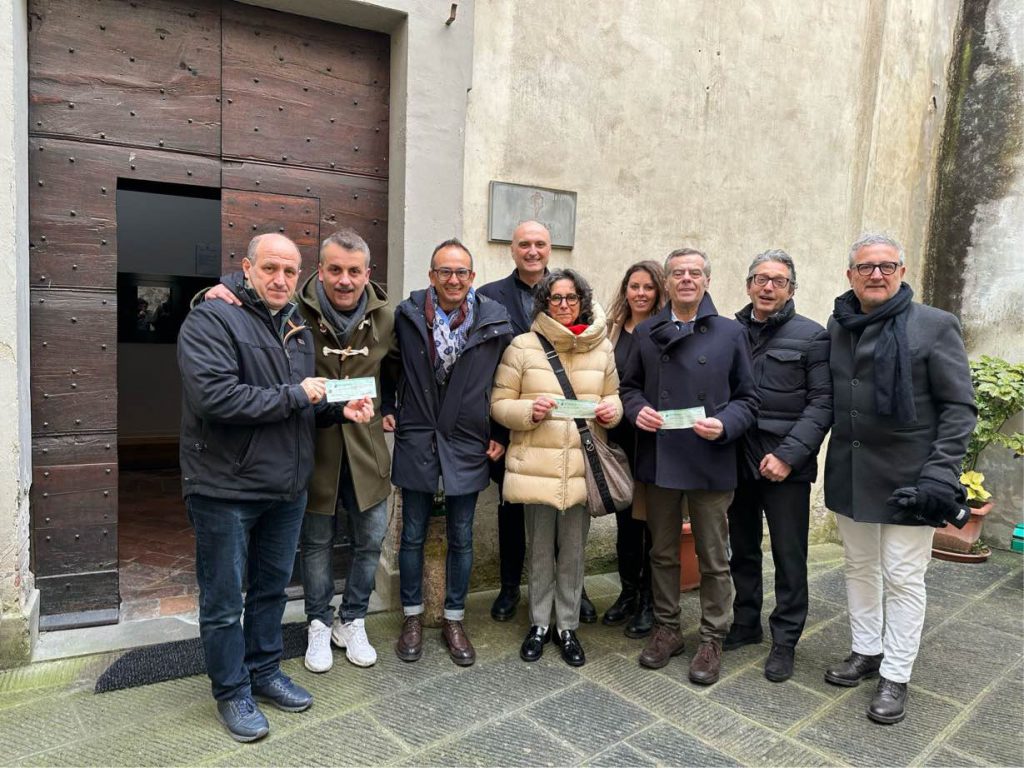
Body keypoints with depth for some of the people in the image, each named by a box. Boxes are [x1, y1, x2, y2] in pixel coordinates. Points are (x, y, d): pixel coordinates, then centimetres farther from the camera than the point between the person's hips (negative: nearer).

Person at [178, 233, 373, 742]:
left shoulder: (297, 329, 10)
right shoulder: (211, 319, -14)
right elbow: (215, 397, -28)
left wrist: (339, 407, -2)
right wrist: (294, 395, -19)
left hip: (287, 488, 7)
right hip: (226, 488, -7)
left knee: (272, 588, 20)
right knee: (224, 600, 9)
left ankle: (264, 671, 38)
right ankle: (232, 692, 28)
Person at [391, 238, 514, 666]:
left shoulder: (494, 321, -4)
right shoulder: (407, 315, -3)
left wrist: (500, 435, 2)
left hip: (467, 444, 0)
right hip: (416, 440, 0)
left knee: (461, 539, 11)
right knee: (413, 535, 11)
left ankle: (454, 621, 28)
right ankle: (412, 617, 30)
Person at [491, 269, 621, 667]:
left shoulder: (603, 348, 7)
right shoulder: (522, 347, -3)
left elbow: (613, 396, 17)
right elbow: (499, 403, -1)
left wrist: (611, 409, -5)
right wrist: (529, 411, -19)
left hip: (584, 466, 2)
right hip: (536, 467, -2)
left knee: (573, 551, 12)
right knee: (540, 550, 12)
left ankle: (567, 627, 30)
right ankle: (539, 624, 30)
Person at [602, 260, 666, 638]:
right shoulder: (613, 332, 8)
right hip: (620, 437, 4)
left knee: (654, 522, 6)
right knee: (626, 519, 14)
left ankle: (649, 602, 21)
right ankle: (628, 593, 29)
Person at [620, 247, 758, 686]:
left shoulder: (731, 333, 1)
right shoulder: (645, 333, 7)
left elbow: (747, 398, 2)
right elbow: (629, 385, 13)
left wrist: (724, 425, -16)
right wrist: (637, 409, -8)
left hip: (710, 462, -2)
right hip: (659, 459, 2)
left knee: (714, 558, 8)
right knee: (662, 552, 15)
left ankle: (712, 640, 25)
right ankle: (667, 629, 32)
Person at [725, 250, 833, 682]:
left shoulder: (811, 336, -2)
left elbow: (821, 403, -7)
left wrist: (789, 455, -15)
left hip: (786, 466, -3)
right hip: (738, 462, 3)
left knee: (789, 557, 6)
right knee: (742, 550, 15)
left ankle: (785, 641, 21)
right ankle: (746, 623, 33)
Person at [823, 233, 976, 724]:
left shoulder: (934, 325, -8)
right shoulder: (837, 326, 6)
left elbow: (959, 407, -8)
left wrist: (942, 473, -15)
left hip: (907, 477, -4)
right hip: (849, 474, 5)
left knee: (903, 578, 6)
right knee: (859, 568, 17)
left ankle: (895, 675, 21)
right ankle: (866, 651, 34)